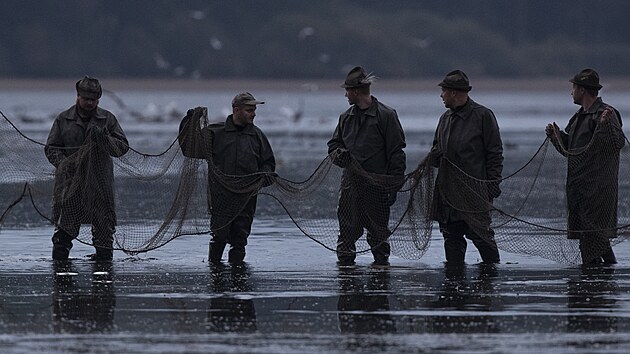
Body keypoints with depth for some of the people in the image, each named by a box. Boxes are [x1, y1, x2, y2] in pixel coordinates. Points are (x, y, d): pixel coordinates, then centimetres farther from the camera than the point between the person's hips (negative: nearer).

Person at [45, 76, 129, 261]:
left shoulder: (107, 119, 7)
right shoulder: (63, 119, 7)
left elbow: (123, 147, 3)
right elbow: (51, 148, 8)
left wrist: (104, 138, -15)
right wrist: (64, 163, -11)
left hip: (100, 180, 0)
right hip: (69, 178, 0)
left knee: (103, 220, 0)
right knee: (65, 218, -3)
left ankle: (104, 253, 9)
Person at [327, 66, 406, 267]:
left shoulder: (386, 116, -5)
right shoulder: (347, 117, 14)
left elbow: (396, 153, -5)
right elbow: (334, 143, 24)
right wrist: (338, 153, -2)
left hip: (376, 184, -5)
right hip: (350, 183, 5)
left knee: (377, 229, 2)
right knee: (347, 227, 3)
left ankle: (381, 258, 13)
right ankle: (345, 260, 10)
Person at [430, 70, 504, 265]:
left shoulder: (483, 115, -4)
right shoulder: (446, 118, 17)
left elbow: (495, 153, -4)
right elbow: (437, 147, 29)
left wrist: (493, 182, -11)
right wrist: (434, 156, 5)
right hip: (447, 189, 7)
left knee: (480, 234, -8)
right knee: (451, 235, 8)